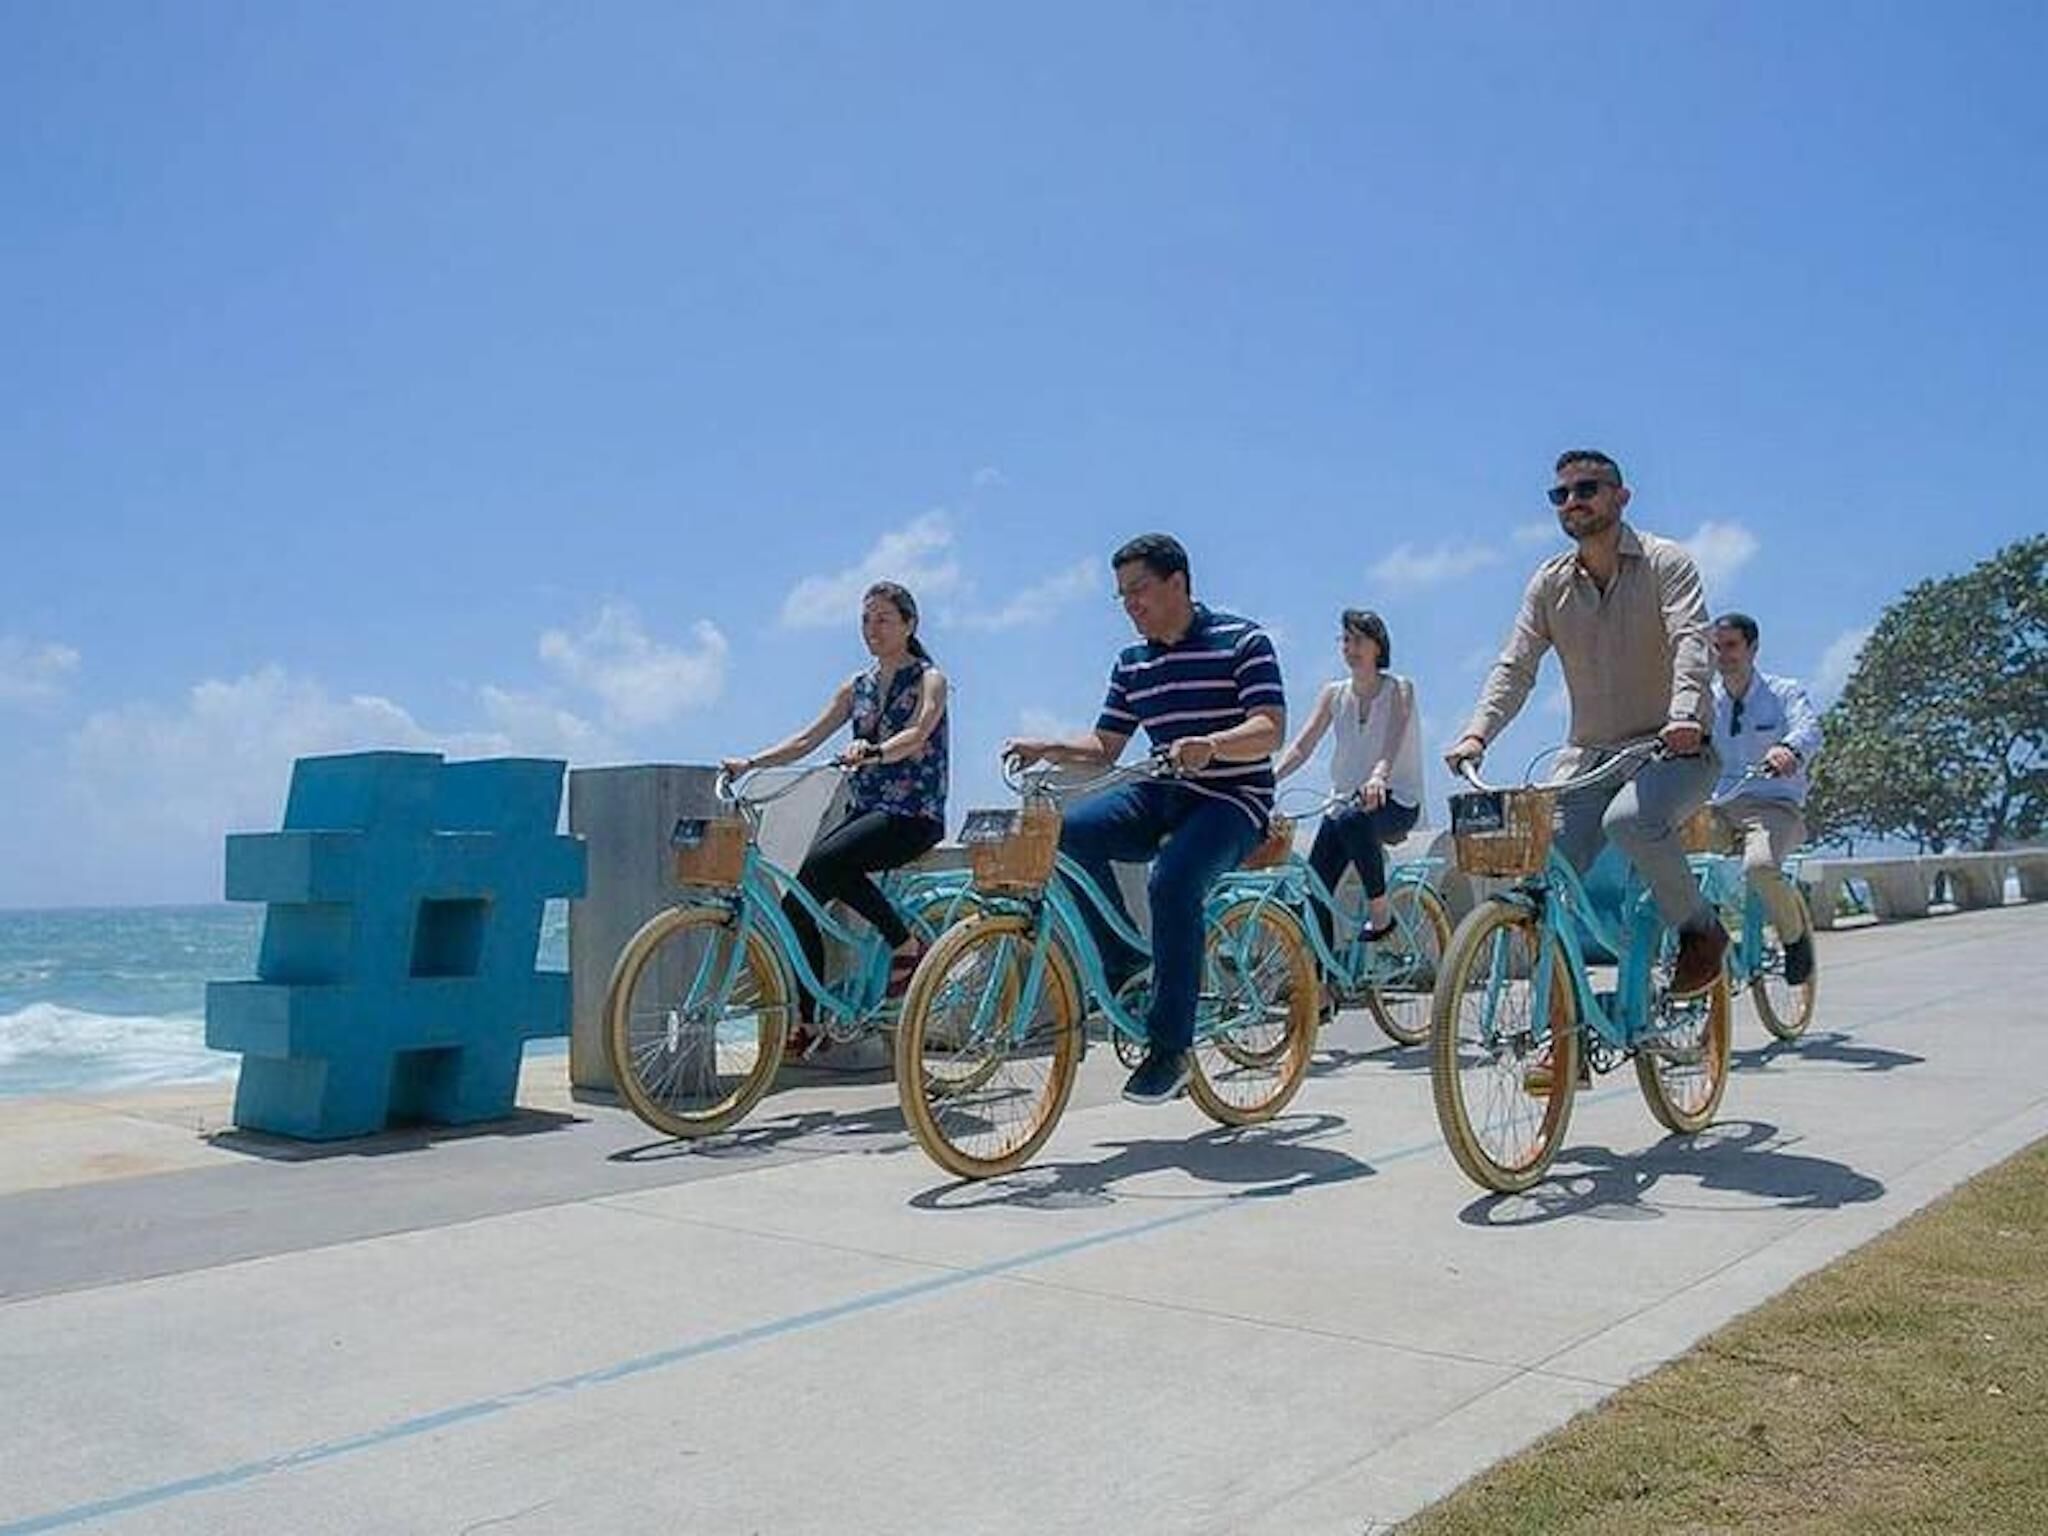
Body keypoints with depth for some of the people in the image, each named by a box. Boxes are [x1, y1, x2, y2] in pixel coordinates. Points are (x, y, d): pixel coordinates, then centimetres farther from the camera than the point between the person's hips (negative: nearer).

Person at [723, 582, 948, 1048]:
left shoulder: (929, 679, -1)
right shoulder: (856, 686, 16)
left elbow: (917, 734, -21)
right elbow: (808, 738, 9)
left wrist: (873, 752, -41)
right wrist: (751, 762, -5)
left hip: (913, 814, -6)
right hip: (863, 812, 6)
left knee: (823, 861, -32)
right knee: (800, 901, -11)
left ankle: (905, 945, -18)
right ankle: (808, 1022, -2)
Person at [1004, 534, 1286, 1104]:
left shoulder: (1242, 641, -5)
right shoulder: (1132, 663, 12)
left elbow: (1270, 729, -16)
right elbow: (1104, 746, 12)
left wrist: (1210, 745, -35)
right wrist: (1047, 748, -7)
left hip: (1233, 800, -6)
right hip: (1162, 797, 6)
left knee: (1174, 881, -33)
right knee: (1072, 831, -21)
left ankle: (1170, 1047, -21)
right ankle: (1121, 960, -2)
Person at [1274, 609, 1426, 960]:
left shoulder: (1399, 690, -2)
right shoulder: (1334, 694, 9)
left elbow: (1393, 741, -21)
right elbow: (1302, 745, -1)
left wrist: (1378, 776, -43)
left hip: (1396, 801, -4)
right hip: (1348, 798, 4)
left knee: (1351, 820, -38)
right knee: (1316, 886, -14)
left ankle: (1381, 914, -23)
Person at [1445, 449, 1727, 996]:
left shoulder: (1667, 563, -5)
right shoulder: (1549, 583, 6)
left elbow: (1692, 643, -20)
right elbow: (1514, 667, -1)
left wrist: (1685, 716, -39)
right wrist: (1477, 732, -19)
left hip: (1673, 749, -4)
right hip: (1589, 754, 4)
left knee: (1630, 819, -34)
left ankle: (1700, 928, -8)